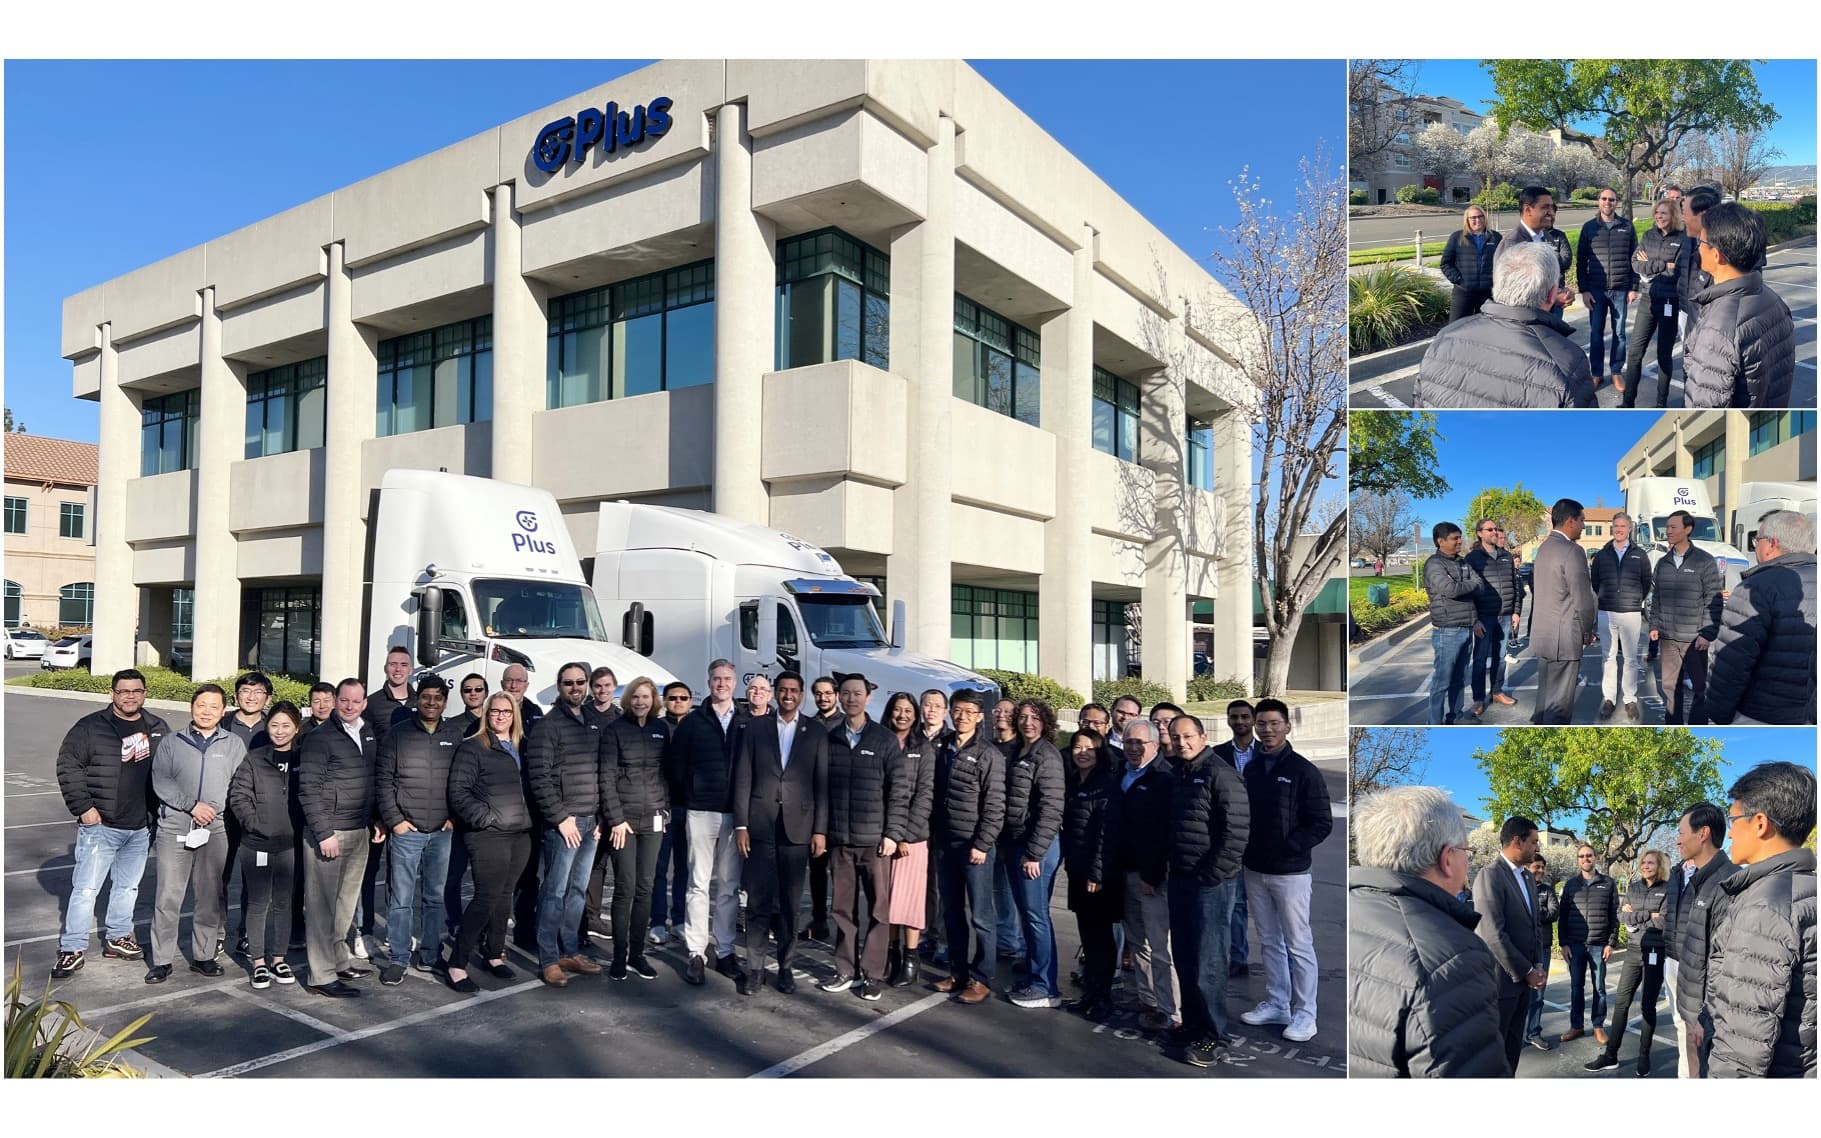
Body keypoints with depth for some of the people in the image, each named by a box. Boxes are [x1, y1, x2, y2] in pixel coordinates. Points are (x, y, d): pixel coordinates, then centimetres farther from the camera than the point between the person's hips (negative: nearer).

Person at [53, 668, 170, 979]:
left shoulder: (158, 729, 6)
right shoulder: (90, 727, -6)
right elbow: (67, 766, -7)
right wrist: (82, 807, -12)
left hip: (141, 827, 5)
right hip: (100, 825, -4)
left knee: (128, 886, 15)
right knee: (86, 888, -4)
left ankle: (117, 938, 29)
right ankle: (72, 949, 5)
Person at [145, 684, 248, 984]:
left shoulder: (234, 744, 8)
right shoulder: (171, 742, 6)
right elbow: (160, 781, -3)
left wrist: (218, 810, -11)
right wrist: (191, 805, -14)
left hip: (216, 831, 1)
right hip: (175, 828, -1)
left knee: (211, 897, 8)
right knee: (168, 897, 0)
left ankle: (203, 956, 19)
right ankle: (162, 960, 11)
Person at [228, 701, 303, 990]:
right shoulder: (254, 759, -3)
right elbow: (238, 795, -4)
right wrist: (254, 823, -11)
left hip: (290, 844, 2)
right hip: (257, 844, -2)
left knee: (284, 902, 11)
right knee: (258, 903, 5)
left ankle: (278, 958, 23)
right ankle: (258, 961, 16)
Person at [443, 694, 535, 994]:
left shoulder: (522, 747, 14)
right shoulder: (473, 747, -4)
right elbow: (458, 790, -10)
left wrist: (532, 819, 9)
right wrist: (485, 817, -16)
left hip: (520, 834, 6)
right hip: (488, 836, -6)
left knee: (504, 895, 13)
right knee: (486, 897, -8)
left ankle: (494, 953, 27)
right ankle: (456, 965, 0)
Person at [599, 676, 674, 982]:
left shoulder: (661, 728, 8)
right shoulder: (614, 729, -2)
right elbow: (607, 777, -5)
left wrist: (666, 809, 6)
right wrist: (616, 818, -10)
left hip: (653, 819, 3)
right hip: (623, 818, -3)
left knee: (645, 888, 6)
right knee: (625, 888, -4)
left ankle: (637, 954, 14)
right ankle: (619, 956, 6)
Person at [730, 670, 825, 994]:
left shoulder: (816, 732, 4)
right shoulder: (756, 729, 6)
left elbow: (822, 783, 2)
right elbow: (743, 779, 3)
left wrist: (820, 830, -2)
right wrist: (740, 825, -2)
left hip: (798, 828, 0)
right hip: (761, 826, 0)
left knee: (790, 903, 7)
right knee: (758, 900, 2)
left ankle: (785, 966, 18)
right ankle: (754, 967, 12)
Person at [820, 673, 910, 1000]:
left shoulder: (885, 739, 0)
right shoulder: (830, 740, 6)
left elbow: (899, 790, -2)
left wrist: (892, 834, -7)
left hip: (875, 840, -2)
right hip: (839, 840, 2)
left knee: (878, 909, 2)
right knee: (843, 908, 8)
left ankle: (873, 974, 12)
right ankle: (846, 970, 20)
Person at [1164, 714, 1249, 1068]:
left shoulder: (1220, 774, -13)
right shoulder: (1178, 775, 12)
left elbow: (1237, 831, -18)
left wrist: (1210, 875, -17)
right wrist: (1168, 868, 12)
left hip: (1210, 883, -8)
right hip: (1179, 880, 8)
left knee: (1207, 963, -2)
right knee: (1184, 958, 15)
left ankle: (1215, 1038, 8)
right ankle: (1193, 1023, 28)